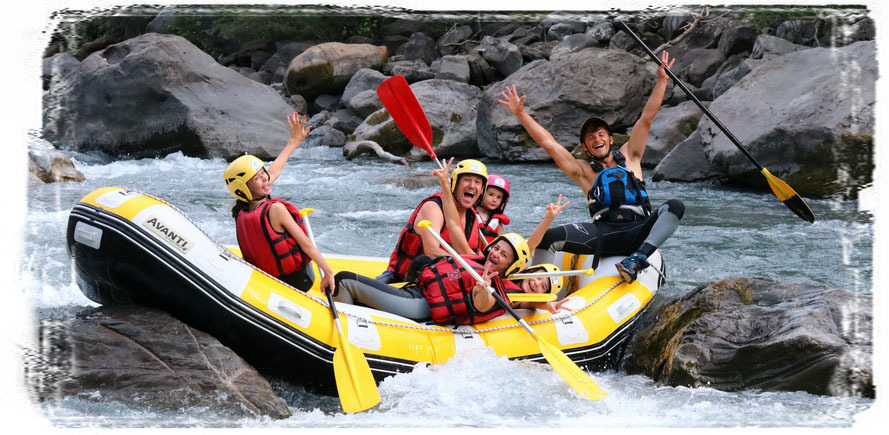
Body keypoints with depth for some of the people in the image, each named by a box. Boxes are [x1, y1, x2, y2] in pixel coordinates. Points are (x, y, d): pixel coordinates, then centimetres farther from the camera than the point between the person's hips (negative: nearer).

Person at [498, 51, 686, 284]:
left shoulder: (628, 157, 23)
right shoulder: (583, 170, 21)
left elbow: (647, 117, 18)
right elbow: (547, 142, 15)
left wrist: (662, 80, 13)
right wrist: (520, 113, 9)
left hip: (638, 233, 0)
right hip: (603, 234, 0)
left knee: (675, 206, -28)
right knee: (548, 237, -23)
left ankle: (638, 258, -40)